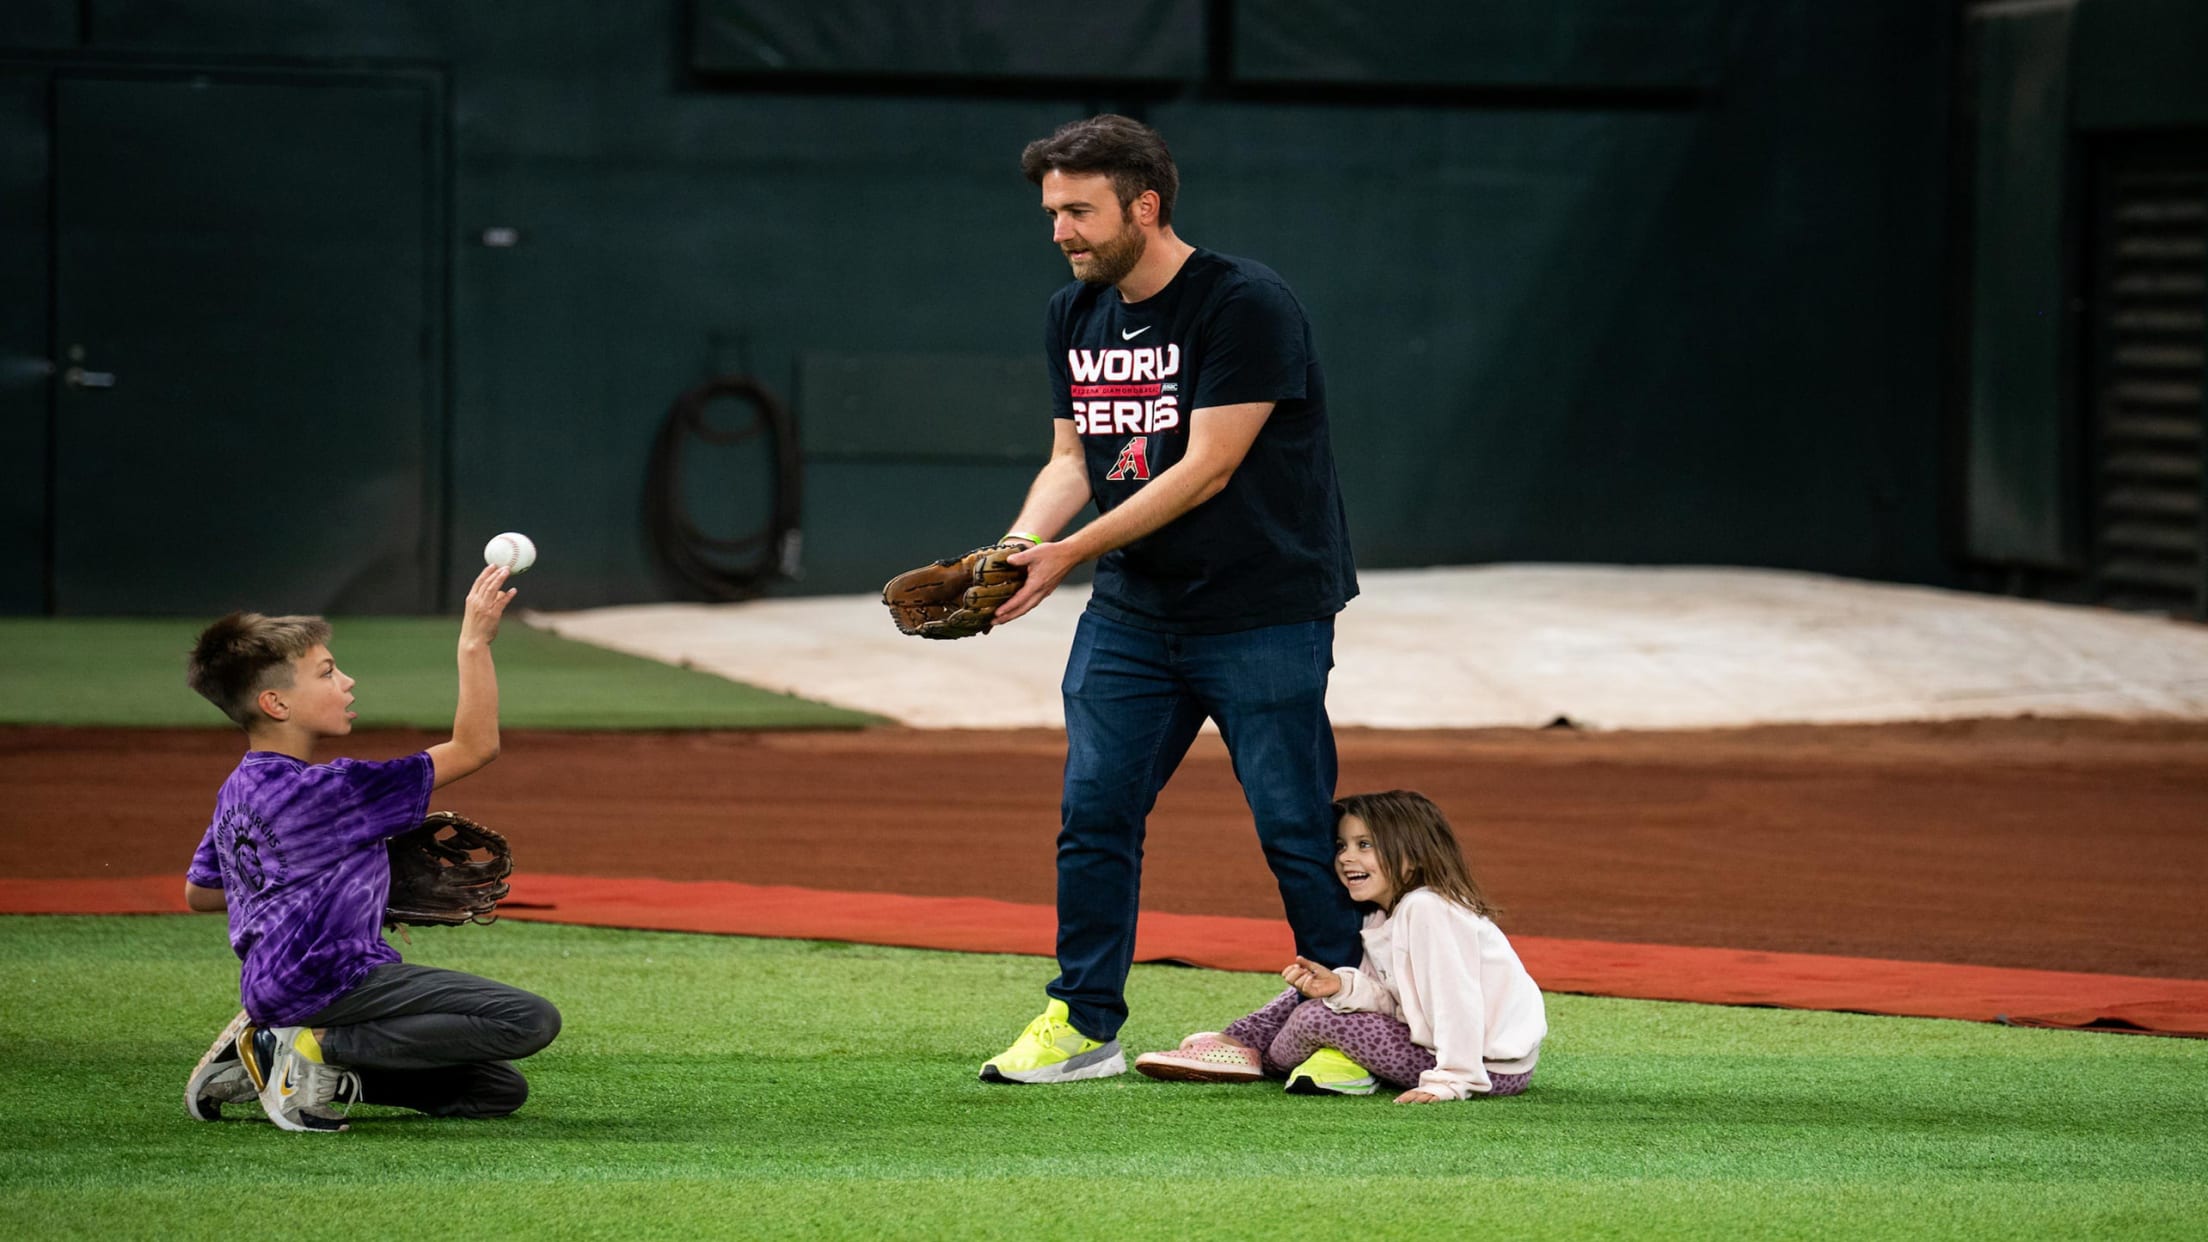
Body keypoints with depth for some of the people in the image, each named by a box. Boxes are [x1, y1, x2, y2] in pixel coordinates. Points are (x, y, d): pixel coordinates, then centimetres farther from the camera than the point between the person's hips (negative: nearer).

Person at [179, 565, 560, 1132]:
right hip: (329, 985, -11)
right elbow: (474, 747, -16)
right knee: (531, 1019, -23)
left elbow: (198, 891, 25)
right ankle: (316, 1050, -13)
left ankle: (268, 1055, 8)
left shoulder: (238, 790, 11)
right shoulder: (327, 792, -17)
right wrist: (475, 642, -17)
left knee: (500, 1090, 11)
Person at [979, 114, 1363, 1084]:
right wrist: (1020, 545, -11)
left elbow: (1208, 468, -20)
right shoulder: (1074, 318, 9)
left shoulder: (1245, 304, -16)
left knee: (1294, 824, -5)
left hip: (1264, 611, -7)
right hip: (1130, 612, 7)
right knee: (1093, 811, 3)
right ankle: (1084, 1024, 12)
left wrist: (1070, 554, -23)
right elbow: (1072, 460, 11)